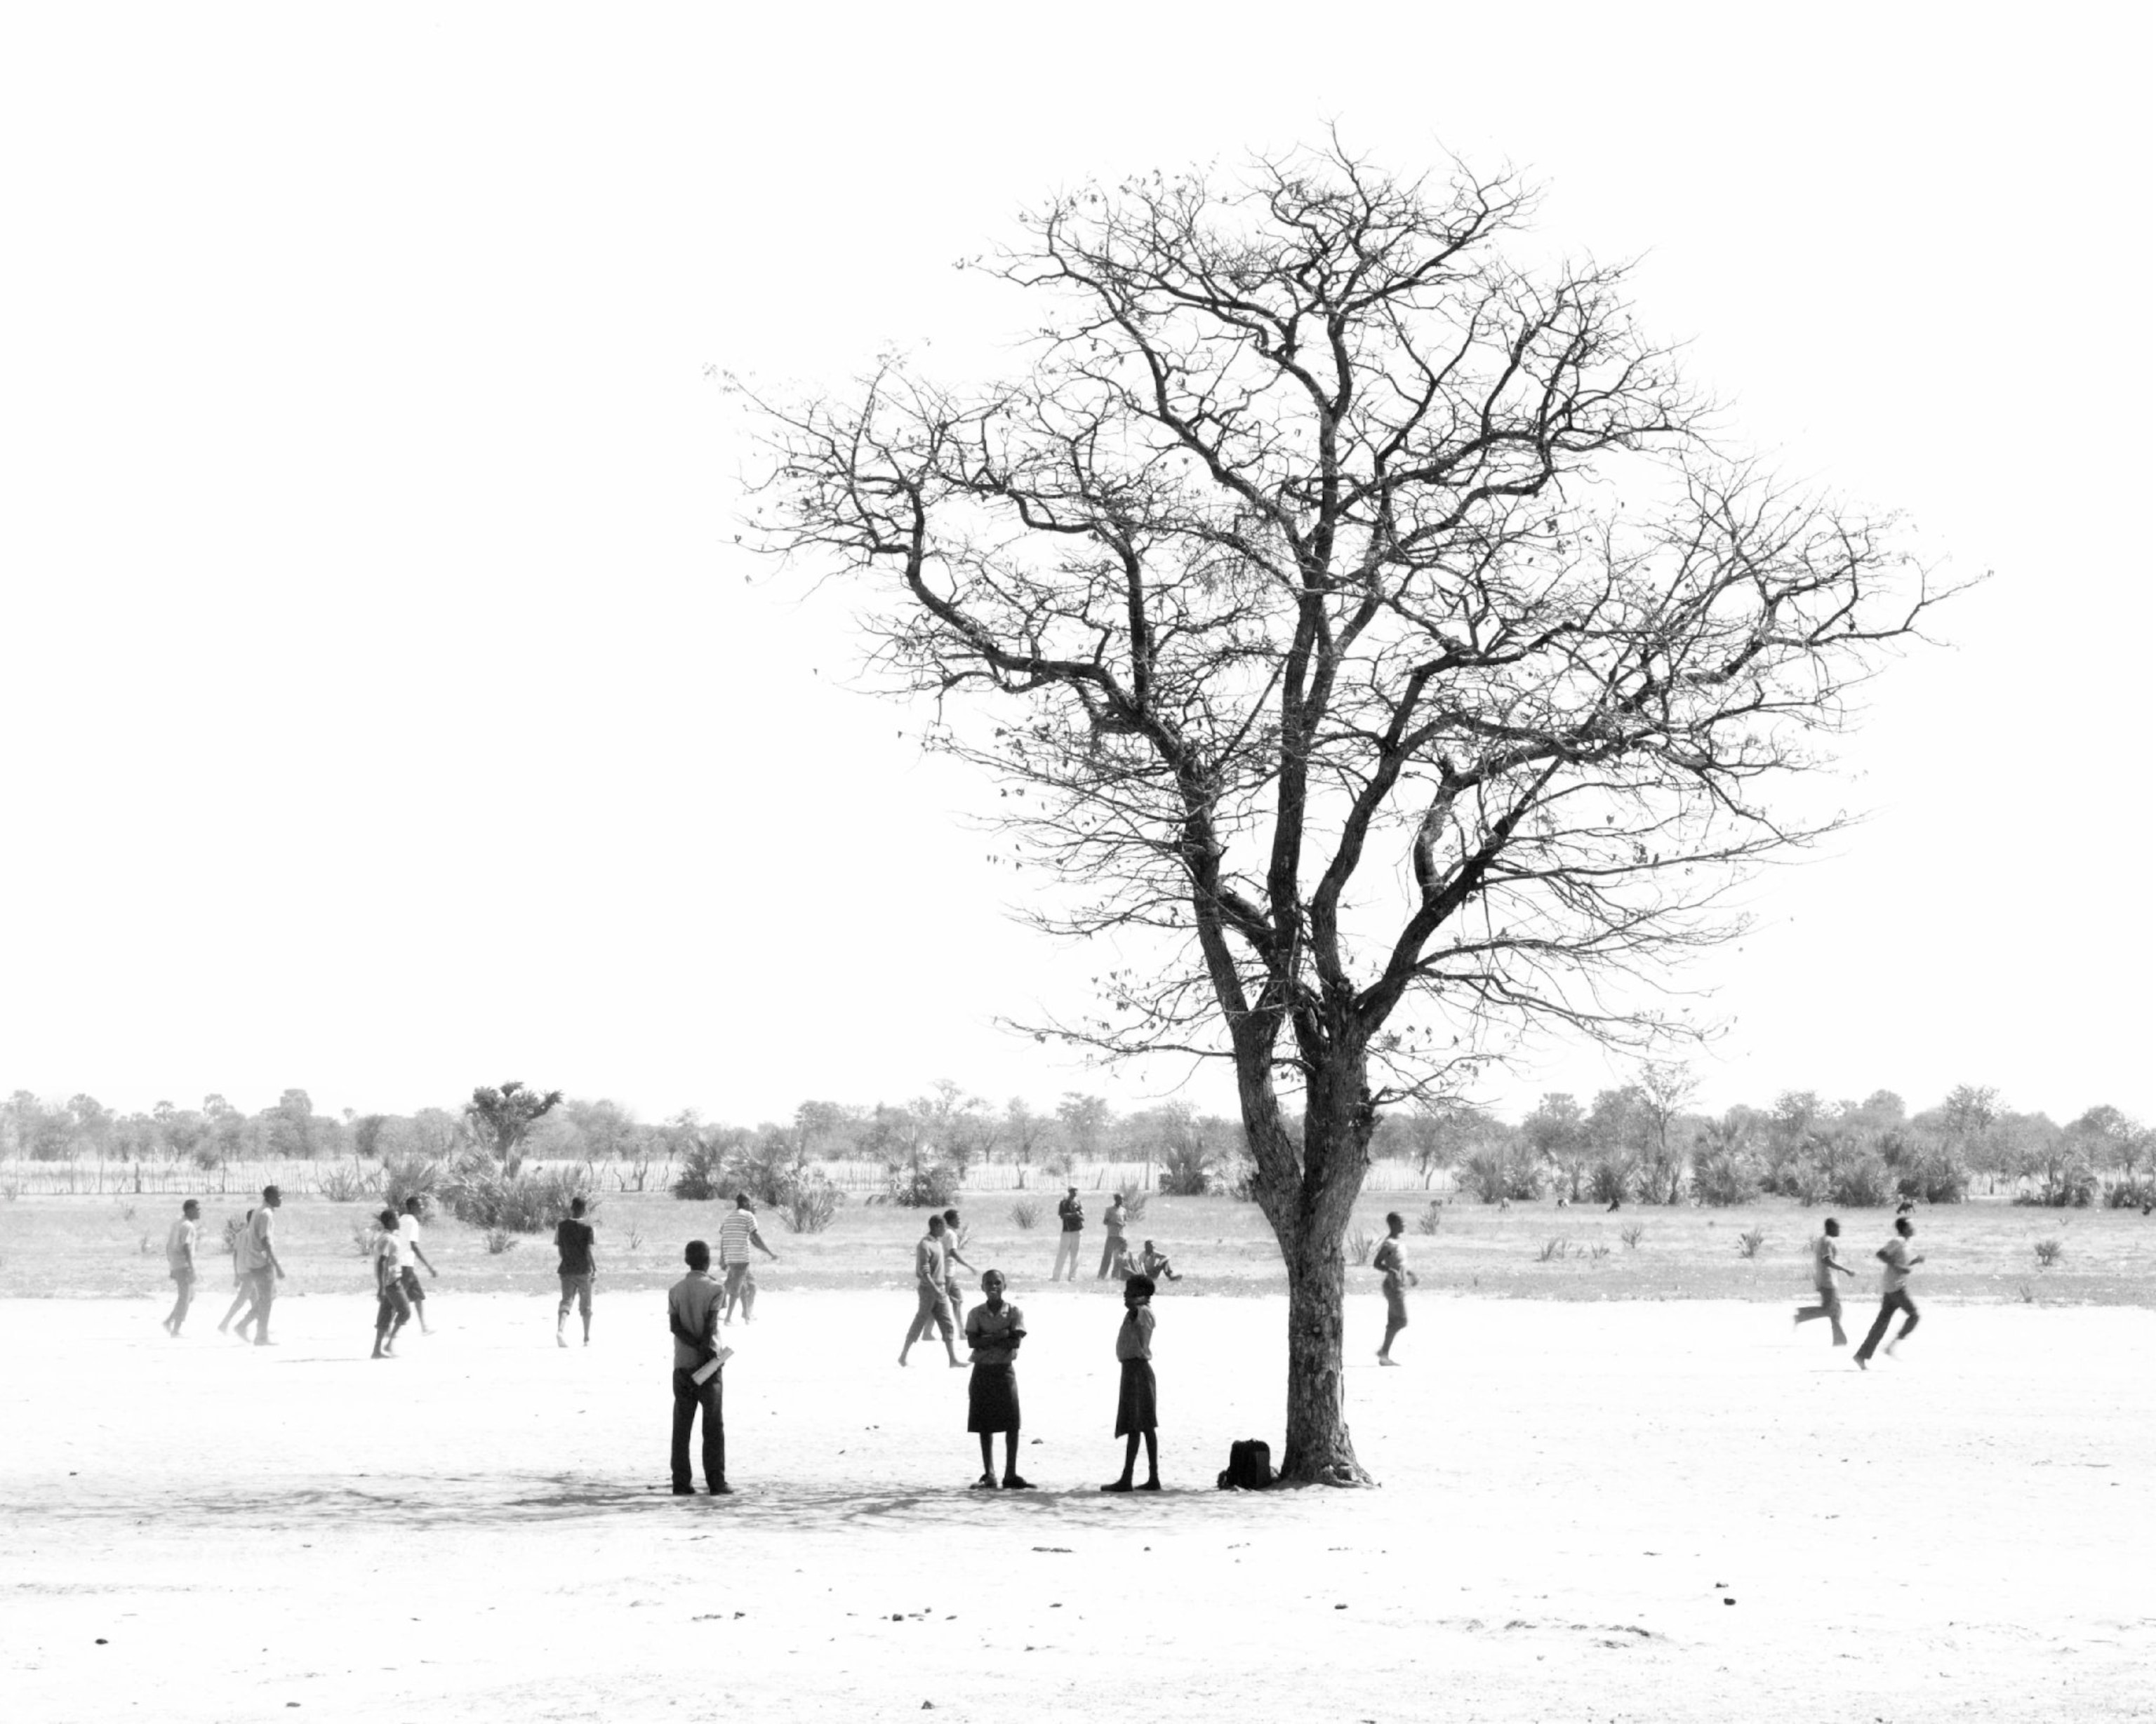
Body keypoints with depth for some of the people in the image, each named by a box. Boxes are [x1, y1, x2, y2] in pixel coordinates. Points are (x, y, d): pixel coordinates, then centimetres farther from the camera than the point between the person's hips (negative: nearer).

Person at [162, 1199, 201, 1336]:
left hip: (175, 1266, 9)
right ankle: (175, 1331, -2)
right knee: (185, 1298, -3)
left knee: (190, 1296, 18)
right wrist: (192, 1268, -23)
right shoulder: (188, 1226, -13)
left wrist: (171, 1265, 23)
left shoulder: (176, 1224, 15)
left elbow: (168, 1245, 19)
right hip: (184, 1265, -9)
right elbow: (186, 1247, -21)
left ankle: (169, 1321, 12)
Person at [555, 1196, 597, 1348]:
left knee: (566, 1302, -1)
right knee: (585, 1306, 10)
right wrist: (595, 1268, -9)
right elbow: (589, 1250, -14)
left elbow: (560, 1249, 10)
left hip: (566, 1269, 2)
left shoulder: (562, 1226, 2)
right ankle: (587, 1338, 17)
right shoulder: (587, 1227, -8)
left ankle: (560, 1330, -26)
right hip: (584, 1270, -2)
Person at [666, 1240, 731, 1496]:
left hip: (682, 1364, 3)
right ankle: (716, 1482, 0)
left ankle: (681, 1482, 2)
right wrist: (706, 1348, -14)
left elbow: (674, 1325, -5)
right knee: (714, 1426, 2)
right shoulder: (714, 1289, -5)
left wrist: (698, 1347, -11)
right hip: (709, 1365, -3)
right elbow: (711, 1324, -16)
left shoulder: (675, 1290, 6)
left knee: (681, 1426, 6)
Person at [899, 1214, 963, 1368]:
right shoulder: (925, 1245, -16)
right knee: (919, 1324, 1)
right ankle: (903, 1356, 14)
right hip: (928, 1289, -8)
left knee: (948, 1325, 1)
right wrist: (936, 1291, -27)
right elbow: (924, 1273, -21)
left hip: (939, 1289, 8)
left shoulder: (939, 1243, 12)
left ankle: (953, 1360, -2)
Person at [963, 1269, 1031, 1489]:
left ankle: (1010, 1474, 2)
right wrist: (1000, 1336, -17)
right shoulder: (976, 1314, 3)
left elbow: (1016, 1341, -11)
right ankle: (988, 1475, 10)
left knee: (1012, 1425, -4)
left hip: (1005, 1370, -1)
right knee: (985, 1426, 3)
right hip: (982, 1371, 1)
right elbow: (972, 1341, -9)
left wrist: (987, 1340, -14)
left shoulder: (1014, 1313, 1)